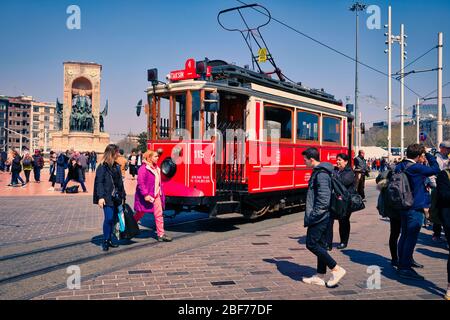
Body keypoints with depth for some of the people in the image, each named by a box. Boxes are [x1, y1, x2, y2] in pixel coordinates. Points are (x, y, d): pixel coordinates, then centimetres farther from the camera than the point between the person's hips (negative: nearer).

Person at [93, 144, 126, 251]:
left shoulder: (116, 166, 14)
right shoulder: (102, 167, -7)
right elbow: (99, 182, -12)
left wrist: (122, 196, 16)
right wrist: (101, 197, -20)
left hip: (116, 198, 7)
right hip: (107, 198, -7)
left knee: (113, 219, 9)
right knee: (109, 218, -10)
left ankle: (109, 239, 20)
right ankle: (105, 241, 2)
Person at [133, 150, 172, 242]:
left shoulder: (156, 168, 9)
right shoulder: (144, 168, -17)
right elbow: (140, 183, -21)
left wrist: (161, 192, 13)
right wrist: (145, 195, -25)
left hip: (156, 195, 7)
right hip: (146, 196, -7)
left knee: (159, 214, 3)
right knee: (139, 214, 10)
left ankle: (161, 234, 6)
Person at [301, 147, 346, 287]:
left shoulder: (321, 174, -18)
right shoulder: (319, 172, 15)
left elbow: (323, 198, -24)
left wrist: (313, 215, -19)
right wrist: (312, 215, 20)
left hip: (319, 217, -10)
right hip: (323, 216, 10)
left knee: (312, 244, -6)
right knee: (320, 245, 12)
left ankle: (337, 269, -2)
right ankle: (320, 276, 20)